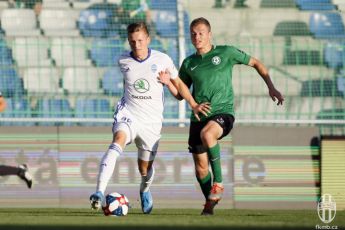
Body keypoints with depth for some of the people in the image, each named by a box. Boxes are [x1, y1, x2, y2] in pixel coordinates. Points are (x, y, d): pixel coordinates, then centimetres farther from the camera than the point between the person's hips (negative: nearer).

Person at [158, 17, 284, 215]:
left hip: (223, 112, -5)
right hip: (199, 117, 5)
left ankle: (218, 182, -24)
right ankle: (210, 201, 28)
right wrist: (169, 82, -3)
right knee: (200, 167, 4)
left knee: (207, 134, -38)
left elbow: (255, 63, 12)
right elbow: (180, 94, 17)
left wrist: (271, 87, 5)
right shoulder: (189, 63, 12)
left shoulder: (226, 53, 2)